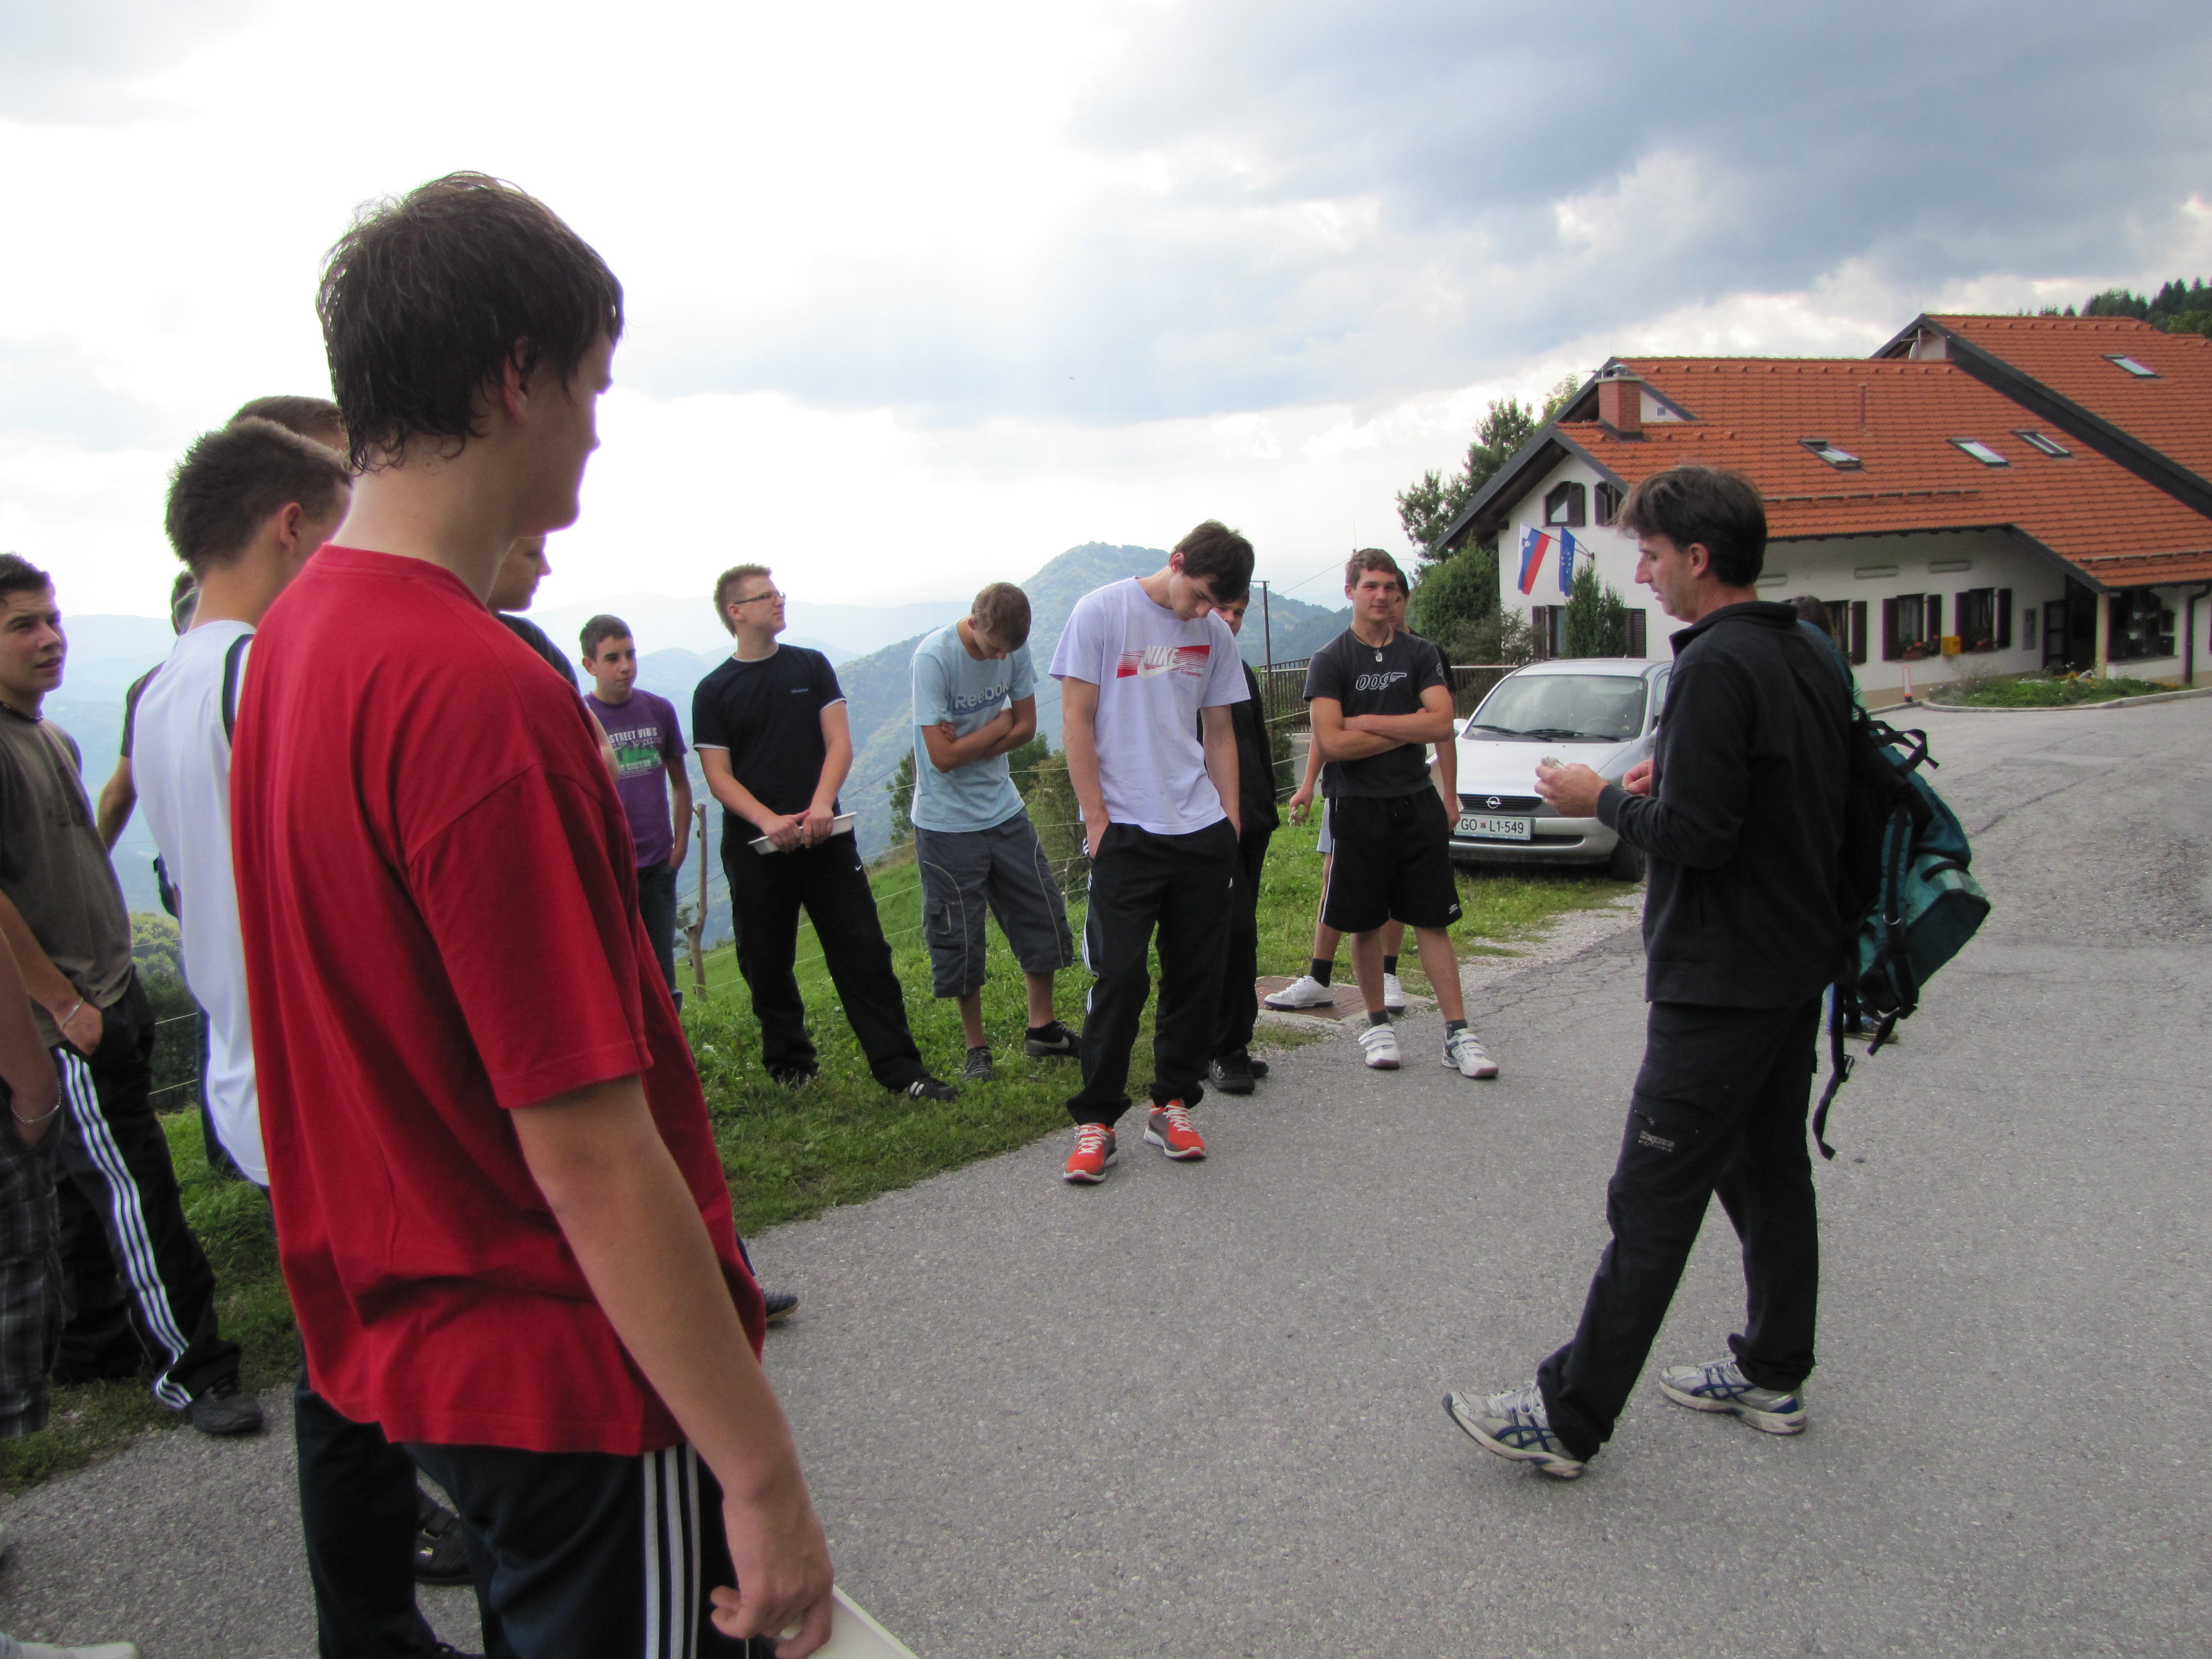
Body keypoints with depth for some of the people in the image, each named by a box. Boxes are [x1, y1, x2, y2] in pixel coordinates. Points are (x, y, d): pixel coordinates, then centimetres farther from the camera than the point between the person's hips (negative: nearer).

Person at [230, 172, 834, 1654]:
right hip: (580, 1379, -9)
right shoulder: (480, 693, -27)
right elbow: (587, 1152, -27)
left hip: (417, 1344, 9)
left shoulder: (294, 636, 3)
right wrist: (764, 1476, -20)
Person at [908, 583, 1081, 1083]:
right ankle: (977, 1048, 19)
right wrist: (1000, 725, -9)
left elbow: (1026, 726, 0)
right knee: (959, 939, 2)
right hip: (947, 823, -5)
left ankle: (1043, 1029, 26)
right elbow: (943, 756, -23)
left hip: (1004, 811, 6)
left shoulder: (1014, 648, -4)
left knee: (1043, 915, 9)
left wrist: (973, 747, -15)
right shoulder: (933, 658, -21)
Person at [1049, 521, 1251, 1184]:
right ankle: (1096, 1122, 6)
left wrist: (1231, 820, 11)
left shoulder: (1215, 634, 11)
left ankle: (1172, 1105, 21)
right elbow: (1077, 720, -4)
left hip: (1202, 832, 5)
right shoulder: (1102, 612, -3)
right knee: (1120, 978, -6)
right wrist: (1098, 820, -7)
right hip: (1126, 832, -5)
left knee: (1197, 974, 7)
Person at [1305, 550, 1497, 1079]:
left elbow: (1441, 724, -8)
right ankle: (1378, 1025, 22)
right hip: (1358, 809, -2)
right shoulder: (1329, 660, -1)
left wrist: (1365, 722, -10)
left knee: (1432, 921, 3)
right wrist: (1407, 730, -7)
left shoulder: (1422, 654, 7)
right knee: (1365, 924, 7)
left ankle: (1457, 1034, 5)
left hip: (1417, 803, 2)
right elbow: (1331, 742, -13)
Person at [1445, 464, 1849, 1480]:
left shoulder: (1717, 666, -19)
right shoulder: (1811, 658, 10)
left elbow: (1696, 837, -23)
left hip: (1719, 986, -10)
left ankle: (1567, 1420, 3)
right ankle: (1772, 1377, 33)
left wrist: (1605, 802, -7)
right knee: (1769, 1174, 19)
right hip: (1797, 967, 10)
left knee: (1653, 1205, -5)